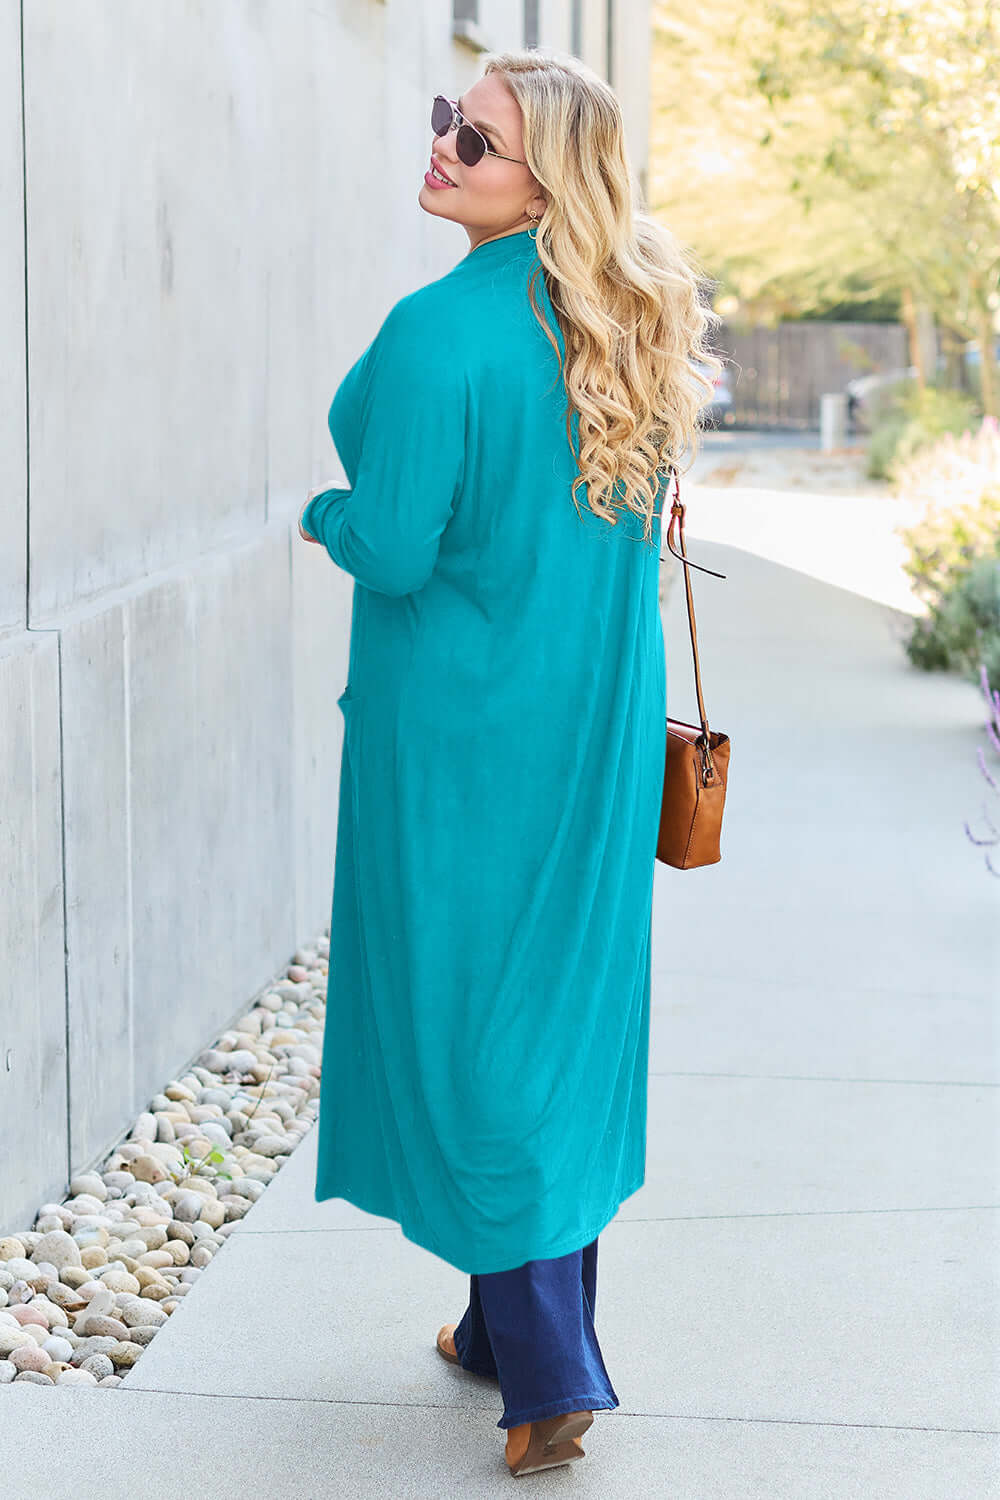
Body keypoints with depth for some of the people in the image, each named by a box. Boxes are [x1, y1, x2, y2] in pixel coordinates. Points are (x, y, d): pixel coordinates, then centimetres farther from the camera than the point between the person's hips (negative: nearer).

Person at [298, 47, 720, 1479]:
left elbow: (394, 548, -20)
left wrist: (325, 515, 0)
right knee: (563, 992, 14)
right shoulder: (629, 325, 5)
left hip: (462, 725, -7)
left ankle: (547, 1371, 4)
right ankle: (515, 1322, 28)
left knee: (465, 1011, 3)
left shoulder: (443, 331, -20)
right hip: (597, 718, 7)